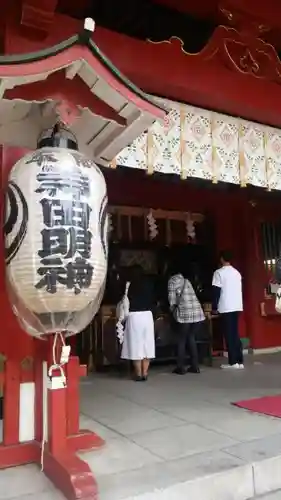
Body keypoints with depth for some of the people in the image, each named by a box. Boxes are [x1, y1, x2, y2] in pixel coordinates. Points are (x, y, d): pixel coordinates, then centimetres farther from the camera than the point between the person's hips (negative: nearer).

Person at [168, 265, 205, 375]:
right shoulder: (186, 280, 24)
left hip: (184, 314, -5)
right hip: (198, 313, 6)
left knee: (181, 340, 10)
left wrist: (173, 312, 20)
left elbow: (172, 301, 2)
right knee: (191, 338, 19)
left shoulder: (172, 280, 6)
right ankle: (195, 366, 19)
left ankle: (180, 368, 14)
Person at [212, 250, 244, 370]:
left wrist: (214, 307, -1)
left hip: (226, 308, -6)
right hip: (237, 306, 6)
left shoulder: (219, 272, -6)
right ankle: (240, 361, 11)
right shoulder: (237, 272, 13)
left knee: (229, 334, -1)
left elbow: (216, 291, -9)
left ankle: (233, 362, 0)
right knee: (235, 333, 11)